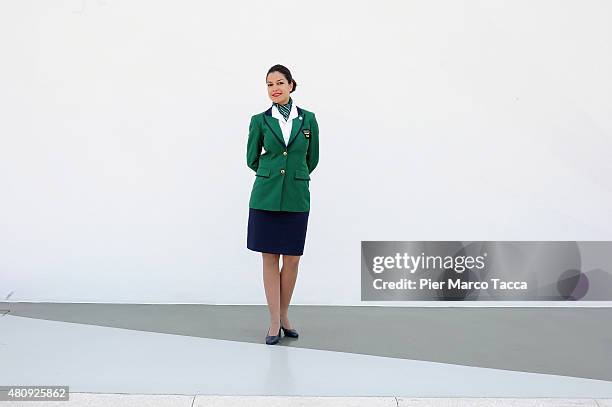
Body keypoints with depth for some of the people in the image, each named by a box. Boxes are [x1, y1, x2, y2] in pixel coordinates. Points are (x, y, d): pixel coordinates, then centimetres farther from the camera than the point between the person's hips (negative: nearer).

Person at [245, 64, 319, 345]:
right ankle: (274, 321, 13)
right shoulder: (260, 120, 2)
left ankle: (284, 316, 24)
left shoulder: (308, 119, 4)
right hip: (266, 196, -1)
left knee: (292, 258, 6)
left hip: (296, 197, 1)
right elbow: (252, 159, 11)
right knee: (270, 257, 4)